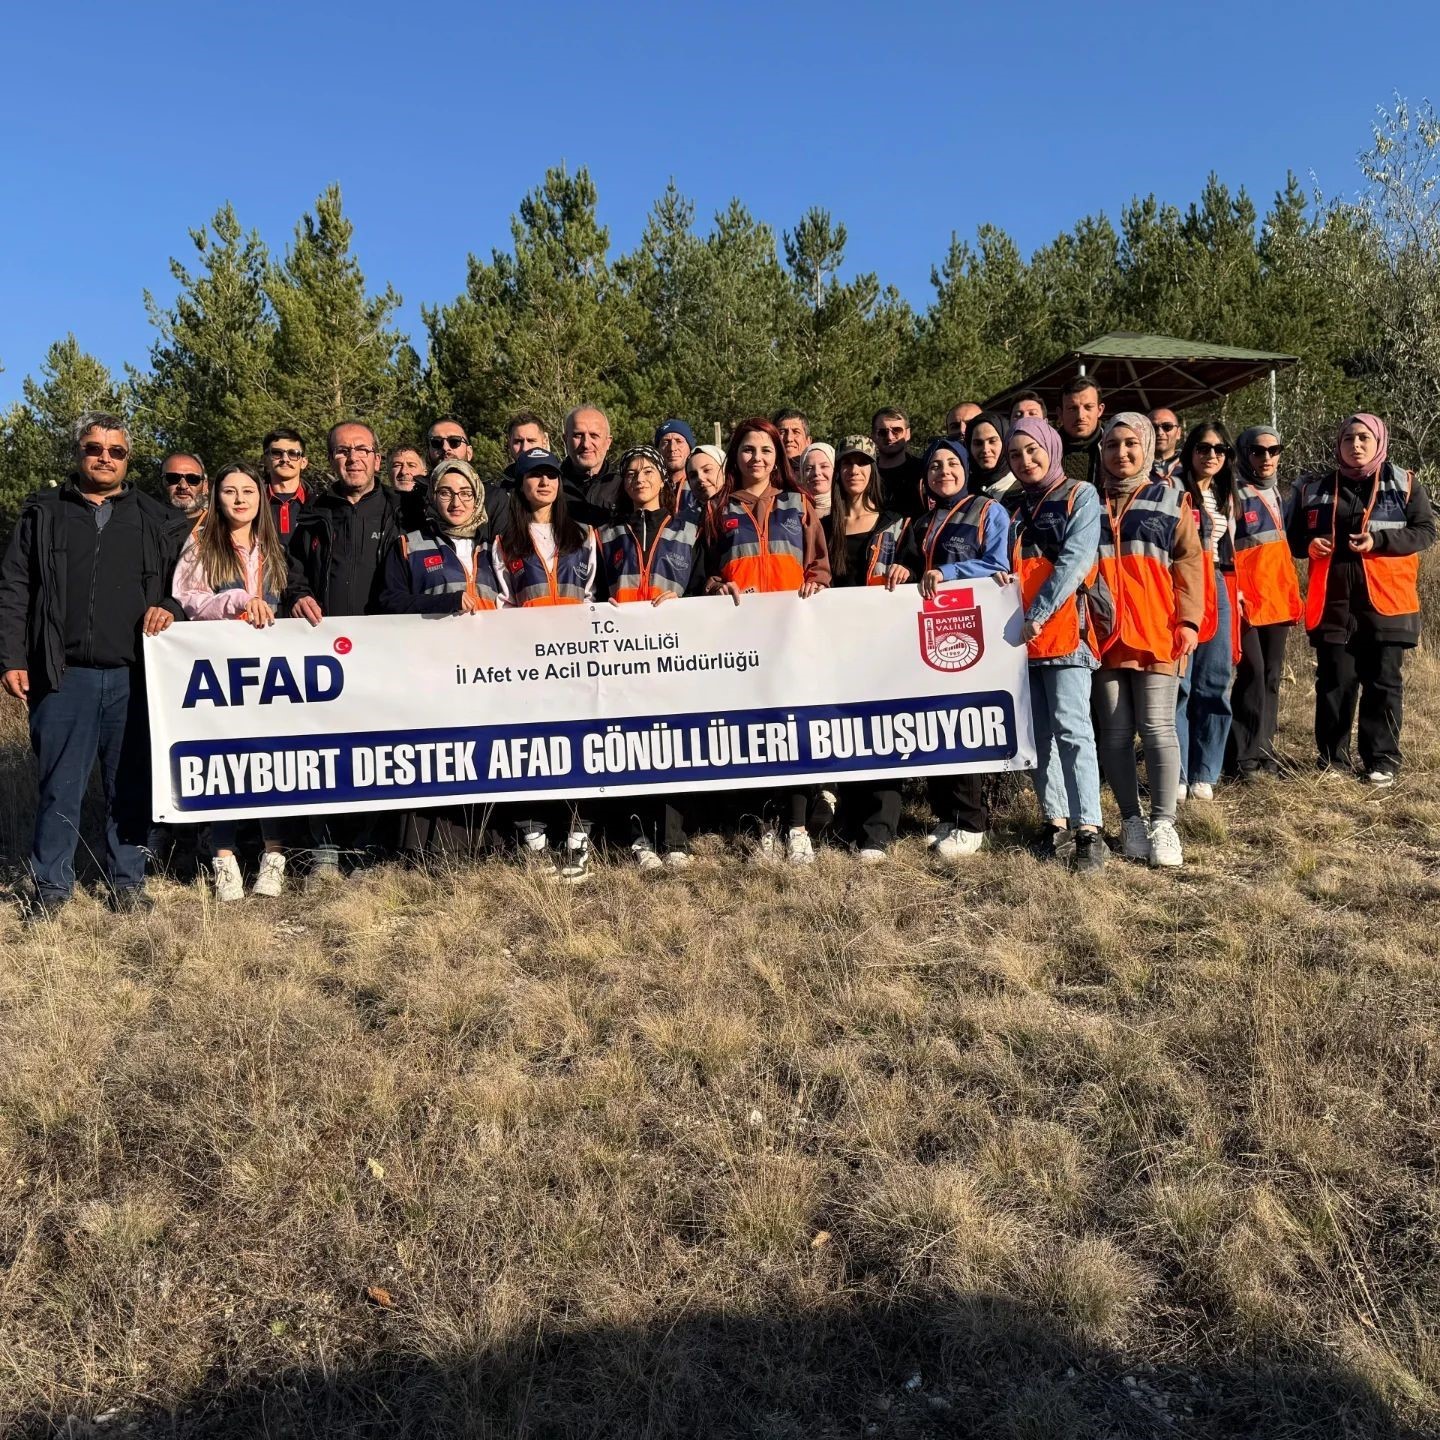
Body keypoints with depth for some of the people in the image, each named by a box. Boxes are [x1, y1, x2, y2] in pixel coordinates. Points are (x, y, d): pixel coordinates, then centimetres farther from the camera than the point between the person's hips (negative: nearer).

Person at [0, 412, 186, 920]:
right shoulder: (42, 515, 11)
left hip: (135, 677, 1)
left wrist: (170, 607, -6)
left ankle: (128, 882, 17)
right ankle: (50, 886, 13)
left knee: (131, 784, 5)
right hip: (66, 675, 0)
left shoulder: (158, 521, 12)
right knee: (59, 786, 2)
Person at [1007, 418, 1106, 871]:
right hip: (1023, 637, 6)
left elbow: (1075, 560, -10)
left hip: (1063, 630, -6)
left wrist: (1039, 614, -18)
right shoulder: (1017, 508, 20)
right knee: (1038, 732, 6)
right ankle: (1056, 824, 13)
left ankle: (1089, 830, -13)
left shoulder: (1080, 495, 3)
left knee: (1071, 728, -13)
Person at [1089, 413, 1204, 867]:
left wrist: (1188, 620, -7)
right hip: (1105, 634, 2)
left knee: (1157, 727, -4)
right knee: (1115, 731, 3)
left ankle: (1163, 824, 2)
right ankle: (1131, 820, 14)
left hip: (1156, 633, -2)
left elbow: (1188, 562, 4)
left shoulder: (1171, 500, 9)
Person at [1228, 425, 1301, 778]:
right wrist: (1233, 594, -19)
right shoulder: (1234, 492, -5)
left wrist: (1292, 596, 19)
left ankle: (1263, 749, 16)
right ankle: (1245, 756, -4)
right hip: (1248, 600, -7)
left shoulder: (1274, 492, 17)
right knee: (1253, 673, -10)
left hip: (1276, 597, 7)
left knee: (1272, 675, 8)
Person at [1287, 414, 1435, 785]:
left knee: (1383, 681, 1)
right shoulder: (1315, 488, 12)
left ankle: (1382, 761, 8)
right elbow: (1294, 537, 18)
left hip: (1385, 600, -1)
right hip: (1332, 601, 2)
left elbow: (1425, 531, 1)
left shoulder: (1404, 484, 6)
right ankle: (1332, 759, 12)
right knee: (1334, 680, 3)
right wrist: (1309, 545, -5)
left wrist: (1379, 540, -14)